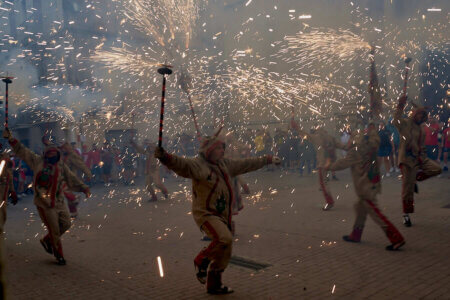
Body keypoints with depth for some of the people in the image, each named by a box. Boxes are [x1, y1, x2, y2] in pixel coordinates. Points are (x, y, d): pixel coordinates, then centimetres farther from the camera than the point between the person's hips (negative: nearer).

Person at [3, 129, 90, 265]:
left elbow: (72, 179, 11)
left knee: (65, 224, 7)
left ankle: (47, 241, 32)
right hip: (44, 203, -5)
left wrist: (83, 188, 1)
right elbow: (21, 150, 3)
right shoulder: (37, 161, -1)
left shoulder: (62, 166, 9)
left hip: (59, 202, 5)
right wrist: (10, 138, -2)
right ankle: (59, 255, 17)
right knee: (54, 230, -1)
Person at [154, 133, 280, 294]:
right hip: (206, 213, -8)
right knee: (225, 239, -29)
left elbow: (245, 164, 23)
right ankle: (202, 261, -1)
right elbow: (181, 164, -32)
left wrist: (268, 159, 30)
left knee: (224, 252, 12)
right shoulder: (197, 164, -13)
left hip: (223, 215, 8)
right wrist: (165, 157, -52)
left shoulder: (224, 164, 11)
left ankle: (213, 284, 31)